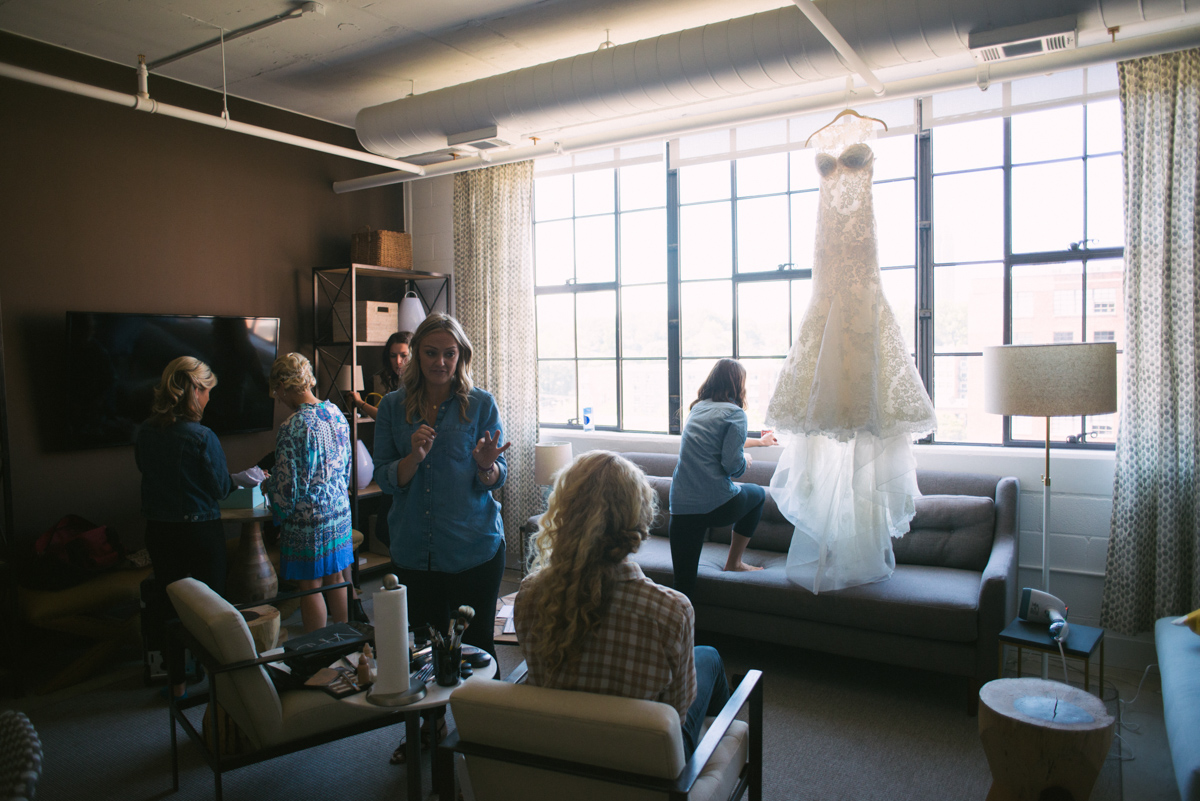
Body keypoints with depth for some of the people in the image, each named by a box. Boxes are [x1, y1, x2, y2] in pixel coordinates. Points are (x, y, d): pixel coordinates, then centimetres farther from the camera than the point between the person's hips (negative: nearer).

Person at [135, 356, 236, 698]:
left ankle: (177, 681, 29)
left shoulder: (146, 432, -4)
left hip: (158, 531, 5)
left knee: (169, 605, 17)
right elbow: (221, 487, -12)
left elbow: (146, 469, 12)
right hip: (200, 531, -5)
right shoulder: (202, 437, -21)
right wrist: (241, 478, 8)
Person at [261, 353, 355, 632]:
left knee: (310, 588, 6)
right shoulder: (336, 413, 2)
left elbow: (288, 490, -17)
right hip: (339, 512, 7)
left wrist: (268, 484, 3)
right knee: (335, 580, 18)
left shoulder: (292, 428, -20)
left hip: (308, 519, -7)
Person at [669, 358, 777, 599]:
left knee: (683, 588, 6)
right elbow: (733, 465, -13)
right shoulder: (734, 412, -2)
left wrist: (760, 441, 55)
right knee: (758, 493, 29)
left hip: (681, 509, 5)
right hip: (717, 505, -5)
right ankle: (734, 562, 31)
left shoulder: (698, 408, 20)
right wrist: (747, 461, 11)